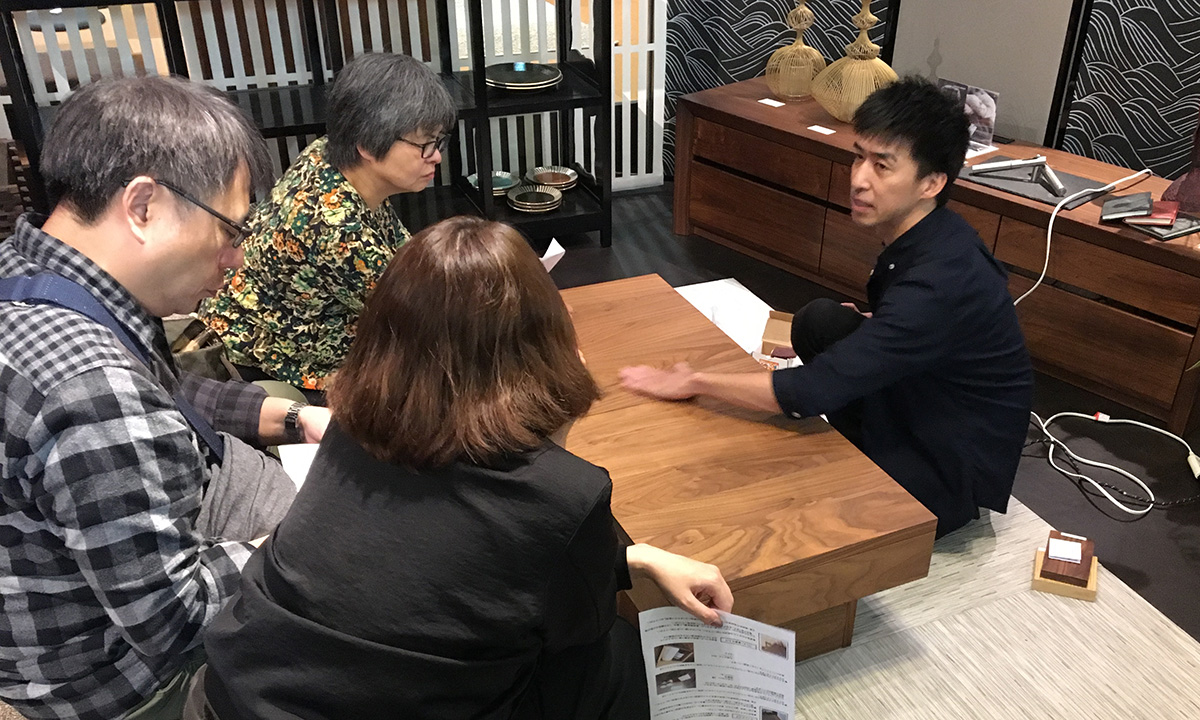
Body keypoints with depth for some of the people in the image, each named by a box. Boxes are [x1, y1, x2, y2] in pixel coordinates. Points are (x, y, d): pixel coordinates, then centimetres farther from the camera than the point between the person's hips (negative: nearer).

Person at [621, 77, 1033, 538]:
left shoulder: (942, 279, -33)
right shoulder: (916, 239, -4)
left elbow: (812, 391, -34)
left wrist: (694, 382, -25)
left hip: (954, 470, -9)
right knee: (820, 320, -2)